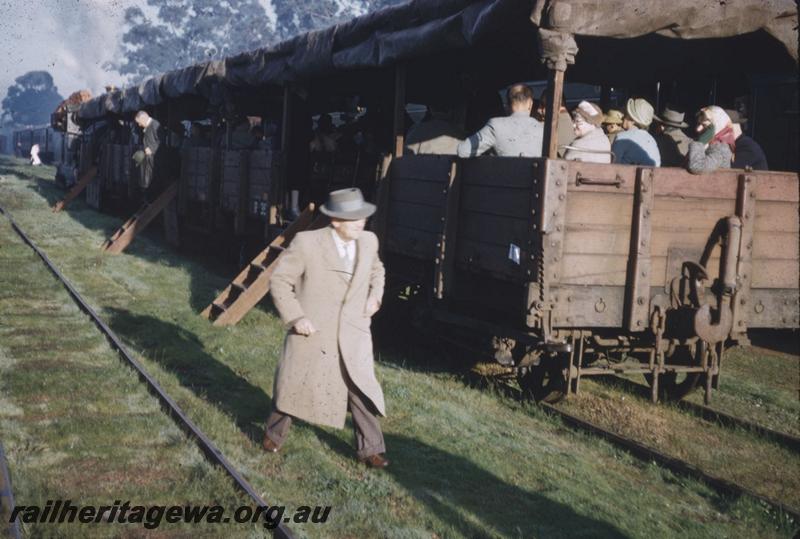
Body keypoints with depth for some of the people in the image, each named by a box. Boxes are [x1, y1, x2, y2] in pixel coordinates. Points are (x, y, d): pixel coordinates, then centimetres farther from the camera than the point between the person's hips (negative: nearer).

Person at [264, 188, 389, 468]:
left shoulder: (368, 241, -1)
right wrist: (295, 318, -16)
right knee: (293, 386, 13)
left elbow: (376, 269, 22)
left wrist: (375, 296, 5)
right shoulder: (307, 243, -16)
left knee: (360, 390, -1)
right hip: (312, 332, -3)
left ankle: (370, 449, 12)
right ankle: (274, 434, 36)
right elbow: (279, 280, -8)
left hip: (352, 336, 3)